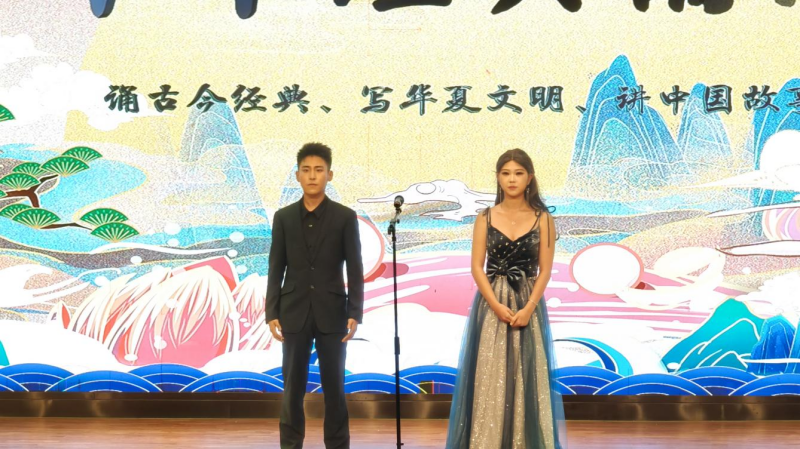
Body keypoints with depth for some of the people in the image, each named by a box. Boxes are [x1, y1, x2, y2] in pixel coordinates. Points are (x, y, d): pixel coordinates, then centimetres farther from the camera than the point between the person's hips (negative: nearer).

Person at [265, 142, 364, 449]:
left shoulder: (345, 217, 0)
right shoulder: (283, 217, 5)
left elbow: (355, 270, -1)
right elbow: (276, 270, 5)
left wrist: (355, 314, -9)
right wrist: (272, 314, -2)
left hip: (331, 313, -1)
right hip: (294, 314, 1)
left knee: (334, 387, 4)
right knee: (292, 388, 4)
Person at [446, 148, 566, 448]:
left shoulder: (542, 219, 2)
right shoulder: (486, 218, 3)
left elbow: (545, 270, -2)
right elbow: (477, 267, -2)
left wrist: (528, 308, -13)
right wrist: (496, 305, -14)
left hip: (528, 305, 0)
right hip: (491, 305, 0)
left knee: (526, 377, 1)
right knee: (489, 376, 0)